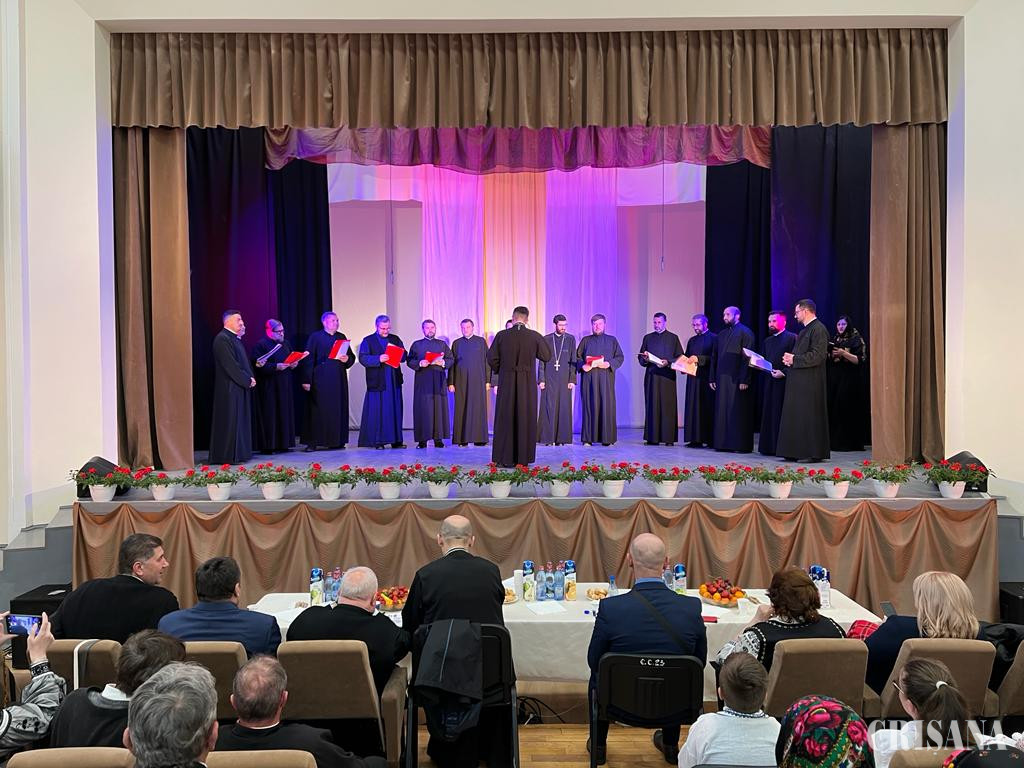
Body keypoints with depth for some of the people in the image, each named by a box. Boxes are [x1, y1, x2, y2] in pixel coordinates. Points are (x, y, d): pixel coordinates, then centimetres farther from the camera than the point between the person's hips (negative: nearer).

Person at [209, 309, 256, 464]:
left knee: (239, 420, 12)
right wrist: (247, 380, -15)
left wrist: (250, 378, 3)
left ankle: (239, 453, 17)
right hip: (230, 387, -10)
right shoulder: (222, 339, -15)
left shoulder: (235, 339, 16)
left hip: (240, 386, 10)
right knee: (230, 421, -6)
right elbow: (231, 366, -21)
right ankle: (228, 456, -1)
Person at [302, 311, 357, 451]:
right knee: (318, 410, -4)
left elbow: (352, 356, 17)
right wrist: (306, 380, -11)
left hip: (339, 379, 4)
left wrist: (347, 359, -8)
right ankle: (313, 442, 0)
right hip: (321, 379, -4)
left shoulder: (342, 337, 14)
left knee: (338, 409, 4)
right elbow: (308, 359, -4)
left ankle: (337, 441, 12)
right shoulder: (315, 337, 1)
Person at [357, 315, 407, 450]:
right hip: (377, 382, -4)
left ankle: (396, 440, 9)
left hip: (394, 381, 4)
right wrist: (378, 359, -23)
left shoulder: (395, 339, 15)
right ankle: (378, 441, 1)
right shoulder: (368, 341, 3)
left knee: (395, 410, 5)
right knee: (377, 411, -3)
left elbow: (404, 356, 10)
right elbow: (363, 358, -9)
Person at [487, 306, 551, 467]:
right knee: (525, 418, 8)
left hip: (506, 382, 0)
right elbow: (546, 356, 4)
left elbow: (491, 358, -2)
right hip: (528, 383, 0)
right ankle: (523, 458, 10)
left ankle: (505, 458, 10)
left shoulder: (502, 335, -6)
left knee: (505, 418, 8)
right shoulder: (535, 336, -6)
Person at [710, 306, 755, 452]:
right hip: (722, 378, 7)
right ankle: (723, 442, 12)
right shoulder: (721, 334, 17)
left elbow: (747, 357, -11)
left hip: (737, 379, -6)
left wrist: (744, 380, -17)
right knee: (722, 411, 6)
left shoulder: (745, 332, -4)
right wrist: (713, 378, 12)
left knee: (738, 411, -3)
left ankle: (741, 444, 2)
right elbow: (714, 357, 18)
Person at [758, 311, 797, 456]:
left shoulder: (792, 338, -3)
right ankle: (768, 446, 12)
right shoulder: (768, 341, 20)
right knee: (769, 414, 7)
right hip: (770, 382, 7)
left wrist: (784, 372, -18)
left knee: (782, 415, -6)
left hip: (784, 381, -7)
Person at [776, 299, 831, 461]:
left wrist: (794, 359, -14)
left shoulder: (818, 329, -11)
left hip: (810, 382, -10)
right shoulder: (804, 330, 20)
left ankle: (815, 453, 2)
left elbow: (817, 356, -20)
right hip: (798, 382, 10)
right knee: (794, 417, 8)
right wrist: (789, 358, 6)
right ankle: (794, 452, 11)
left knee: (810, 417, -5)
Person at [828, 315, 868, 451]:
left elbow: (859, 360, -10)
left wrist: (844, 353, -22)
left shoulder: (856, 339, -2)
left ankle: (849, 443, -4)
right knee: (834, 409, 1)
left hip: (850, 380, -6)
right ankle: (835, 441, 5)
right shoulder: (835, 340, 15)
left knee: (847, 409, -8)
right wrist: (829, 353, -4)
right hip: (834, 379, 6)